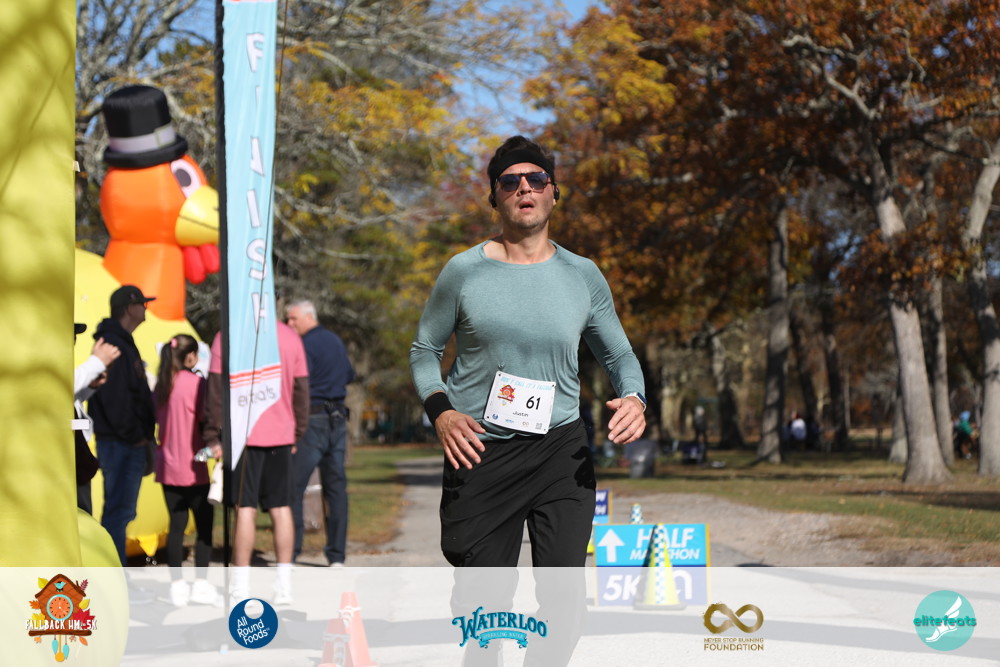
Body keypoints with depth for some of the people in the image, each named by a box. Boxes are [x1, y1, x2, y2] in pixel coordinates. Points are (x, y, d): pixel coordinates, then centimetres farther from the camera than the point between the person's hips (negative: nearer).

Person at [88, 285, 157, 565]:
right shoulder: (113, 345, -14)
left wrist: (143, 432, 14)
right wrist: (134, 434, -16)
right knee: (119, 510, -8)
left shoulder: (124, 343, 19)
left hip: (130, 443, 10)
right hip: (120, 444, -10)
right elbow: (113, 397, -21)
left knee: (121, 510, 14)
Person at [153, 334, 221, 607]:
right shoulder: (195, 382, -13)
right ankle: (200, 584, 3)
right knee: (204, 525, 4)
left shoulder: (161, 385, 6)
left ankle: (177, 585, 10)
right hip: (192, 469, -6)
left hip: (168, 468, 6)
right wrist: (216, 445, -1)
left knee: (176, 525, 9)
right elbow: (205, 420, -13)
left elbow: (157, 419, 13)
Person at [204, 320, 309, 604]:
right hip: (281, 436, 3)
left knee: (245, 508, -1)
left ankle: (241, 587, 1)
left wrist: (213, 436, 1)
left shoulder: (228, 337, -7)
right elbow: (301, 389, 10)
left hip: (244, 435, -3)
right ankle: (284, 586, 9)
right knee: (281, 508, 7)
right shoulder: (291, 337, 5)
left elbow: (217, 390, -6)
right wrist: (297, 433, 19)